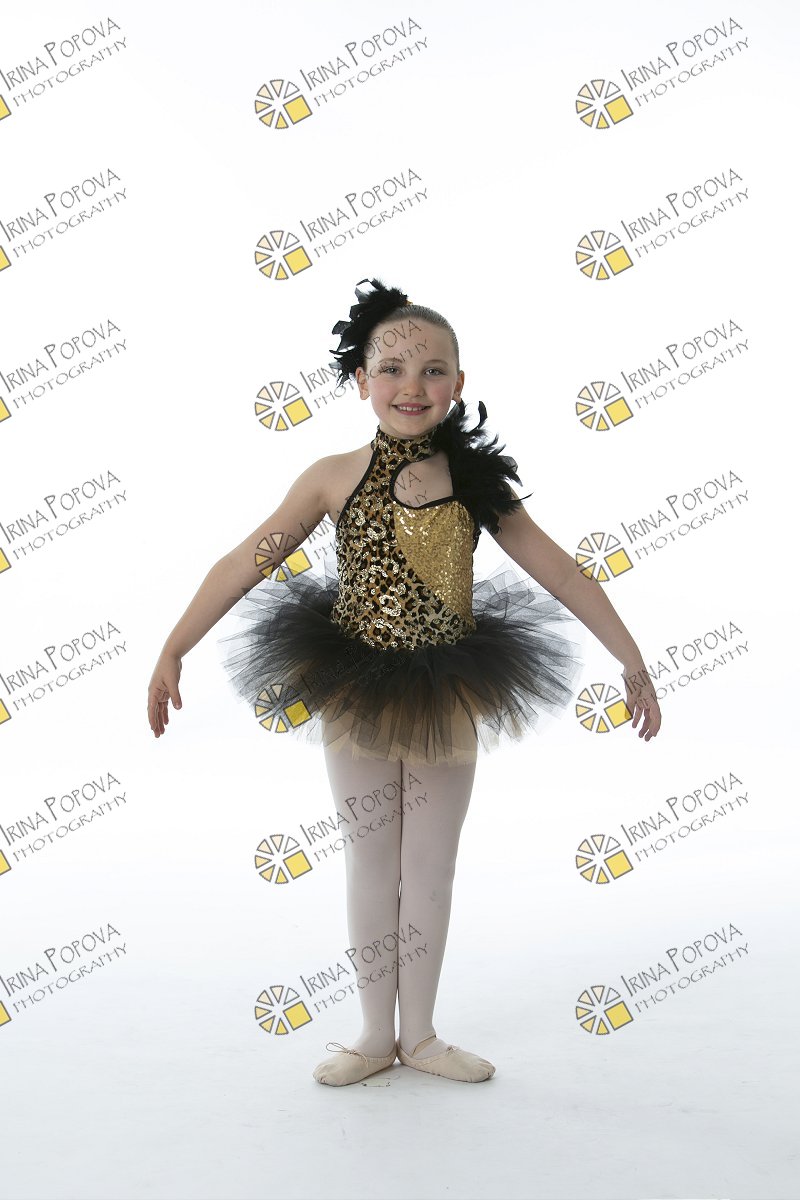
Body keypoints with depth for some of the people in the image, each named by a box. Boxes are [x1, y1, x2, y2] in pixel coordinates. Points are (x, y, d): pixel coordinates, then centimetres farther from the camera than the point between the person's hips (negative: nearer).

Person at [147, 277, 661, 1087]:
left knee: (431, 871, 13)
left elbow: (563, 576, 0)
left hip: (449, 704, 1)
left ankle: (420, 1034, 31)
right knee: (370, 870, 12)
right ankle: (375, 1036, 29)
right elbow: (242, 566, -4)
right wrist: (173, 652, -6)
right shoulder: (333, 478, -7)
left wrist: (633, 661, 1)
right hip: (355, 699, 0)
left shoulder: (477, 483, -6)